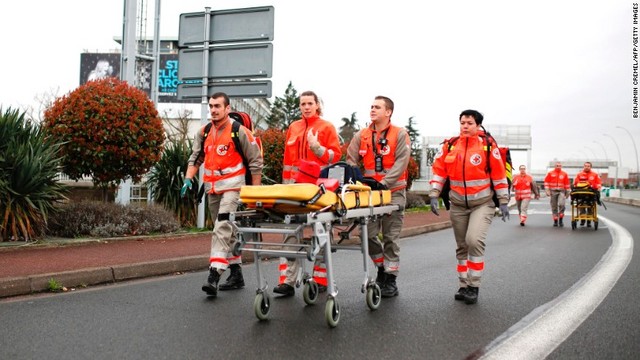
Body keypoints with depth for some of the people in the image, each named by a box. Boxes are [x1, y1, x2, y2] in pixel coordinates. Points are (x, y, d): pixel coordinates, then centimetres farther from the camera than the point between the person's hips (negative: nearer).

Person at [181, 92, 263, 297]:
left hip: (232, 186, -7)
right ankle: (236, 275, 25)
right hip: (212, 188, 7)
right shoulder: (203, 133, 11)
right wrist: (188, 179, -5)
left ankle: (214, 276, -23)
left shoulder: (239, 131, -7)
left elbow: (255, 161, -5)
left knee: (222, 228, -19)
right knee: (227, 232, 13)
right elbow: (196, 158, 13)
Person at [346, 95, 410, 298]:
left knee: (391, 237, 2)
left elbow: (401, 162, -13)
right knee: (369, 235, 5)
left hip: (393, 192, -3)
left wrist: (384, 182, -22)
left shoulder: (400, 135, -3)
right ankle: (381, 268, 29)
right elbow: (351, 161, 7)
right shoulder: (361, 136, 8)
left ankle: (390, 281, 14)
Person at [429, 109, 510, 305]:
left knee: (474, 240, -20)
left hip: (483, 204, -3)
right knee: (461, 246, 11)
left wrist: (503, 202, -3)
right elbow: (439, 171, 4)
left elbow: (499, 175, -3)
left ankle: (474, 287, -6)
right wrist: (434, 196, -4)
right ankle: (463, 286, 24)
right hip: (458, 205, 4)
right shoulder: (450, 146, 1)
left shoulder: (488, 145, -6)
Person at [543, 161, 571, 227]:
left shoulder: (564, 174, 8)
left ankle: (561, 219, -7)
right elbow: (546, 182, 3)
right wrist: (547, 190, -5)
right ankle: (555, 221, 14)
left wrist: (568, 192, 11)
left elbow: (567, 184, 12)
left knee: (561, 204, -20)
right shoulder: (550, 173, 4)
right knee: (554, 207, 5)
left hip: (561, 191, 0)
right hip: (553, 192, 0)